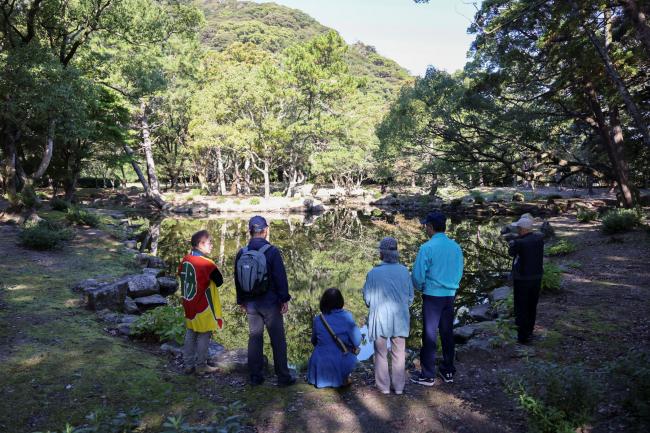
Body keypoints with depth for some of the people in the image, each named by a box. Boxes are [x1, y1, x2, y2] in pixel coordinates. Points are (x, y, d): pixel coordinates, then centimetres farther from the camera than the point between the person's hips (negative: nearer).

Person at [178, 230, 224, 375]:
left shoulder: (185, 260, 0)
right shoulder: (207, 264, -21)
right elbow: (219, 281, -11)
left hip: (188, 305, 7)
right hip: (203, 307, -7)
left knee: (190, 334, 16)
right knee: (203, 335, 5)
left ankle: (188, 365, 23)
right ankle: (201, 365, 14)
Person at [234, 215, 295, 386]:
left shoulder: (241, 253, 1)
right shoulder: (272, 252, -14)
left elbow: (237, 279, 9)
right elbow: (281, 278, -13)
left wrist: (241, 301, 20)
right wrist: (285, 299, -4)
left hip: (251, 303, 5)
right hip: (270, 303, -4)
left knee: (254, 338, 14)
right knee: (278, 340, 5)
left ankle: (255, 376, 20)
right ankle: (283, 377, 11)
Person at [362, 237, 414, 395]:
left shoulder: (373, 273, -15)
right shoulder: (404, 271, -7)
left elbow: (367, 298, -7)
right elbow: (410, 297, 0)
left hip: (380, 318, -2)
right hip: (400, 318, 2)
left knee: (381, 353, 14)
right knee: (399, 353, 15)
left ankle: (383, 386, 21)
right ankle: (399, 386, 23)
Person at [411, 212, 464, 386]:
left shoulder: (427, 248, -16)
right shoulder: (456, 247, 1)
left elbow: (418, 275, -14)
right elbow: (459, 272, 9)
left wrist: (420, 288, 6)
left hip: (432, 296, -5)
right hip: (450, 295, 5)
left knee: (430, 335, 5)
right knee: (447, 333, 16)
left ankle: (428, 376, 14)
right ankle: (448, 371, 28)